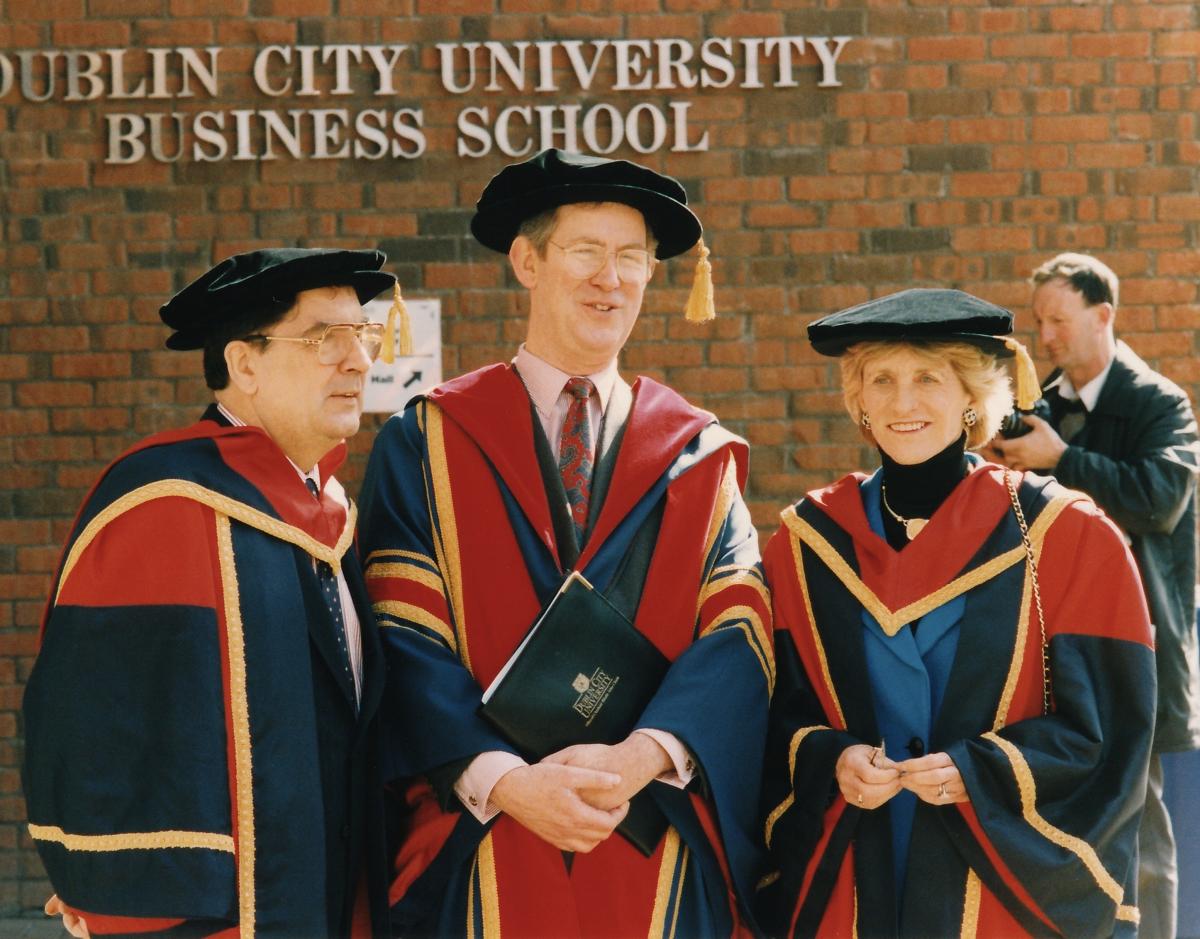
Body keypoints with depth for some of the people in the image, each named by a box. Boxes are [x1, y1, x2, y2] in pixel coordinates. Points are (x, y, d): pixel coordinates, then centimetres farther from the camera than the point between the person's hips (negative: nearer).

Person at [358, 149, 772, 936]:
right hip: (483, 856, -2)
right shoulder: (425, 445, 2)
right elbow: (405, 642, -5)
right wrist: (501, 779, -20)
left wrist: (643, 754, -20)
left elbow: (738, 633, -3)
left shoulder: (701, 457, 8)